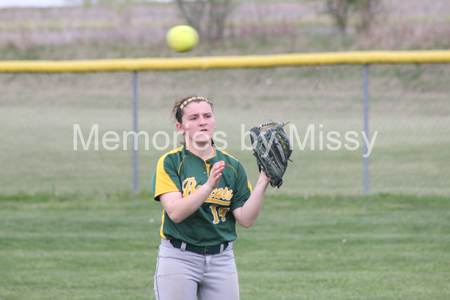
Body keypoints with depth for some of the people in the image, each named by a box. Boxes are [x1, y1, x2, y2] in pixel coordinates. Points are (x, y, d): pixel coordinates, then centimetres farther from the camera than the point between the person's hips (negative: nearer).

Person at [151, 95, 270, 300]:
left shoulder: (233, 166, 7)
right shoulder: (170, 162, -4)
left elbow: (246, 219, 0)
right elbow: (175, 212, -18)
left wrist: (262, 182, -10)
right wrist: (209, 185, -28)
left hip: (221, 259, 3)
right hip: (178, 258, -3)